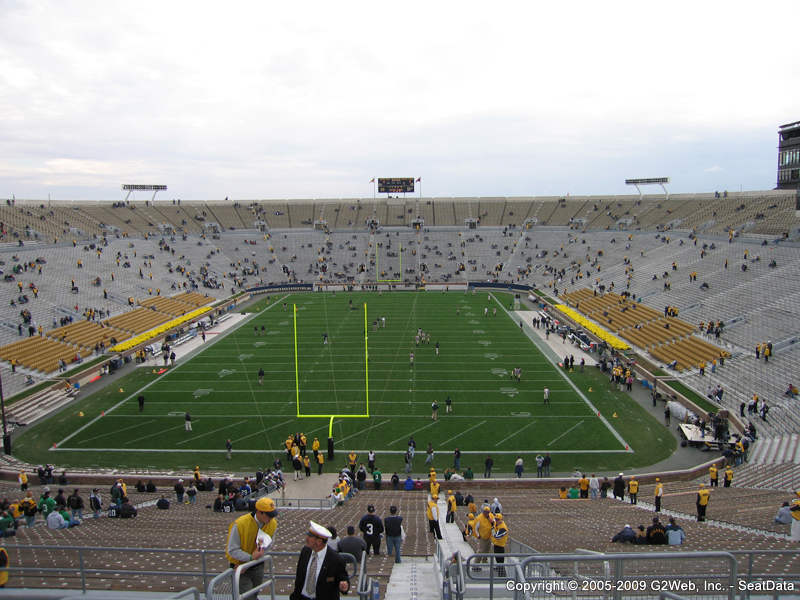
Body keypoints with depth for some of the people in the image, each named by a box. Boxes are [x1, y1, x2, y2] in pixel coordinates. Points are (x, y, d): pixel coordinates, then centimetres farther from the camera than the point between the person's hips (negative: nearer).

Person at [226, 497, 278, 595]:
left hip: (258, 567, 5)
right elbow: (232, 550, -22)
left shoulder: (273, 524, -15)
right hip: (240, 565, -5)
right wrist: (251, 558, -31)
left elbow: (267, 545, -8)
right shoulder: (240, 524, -29)